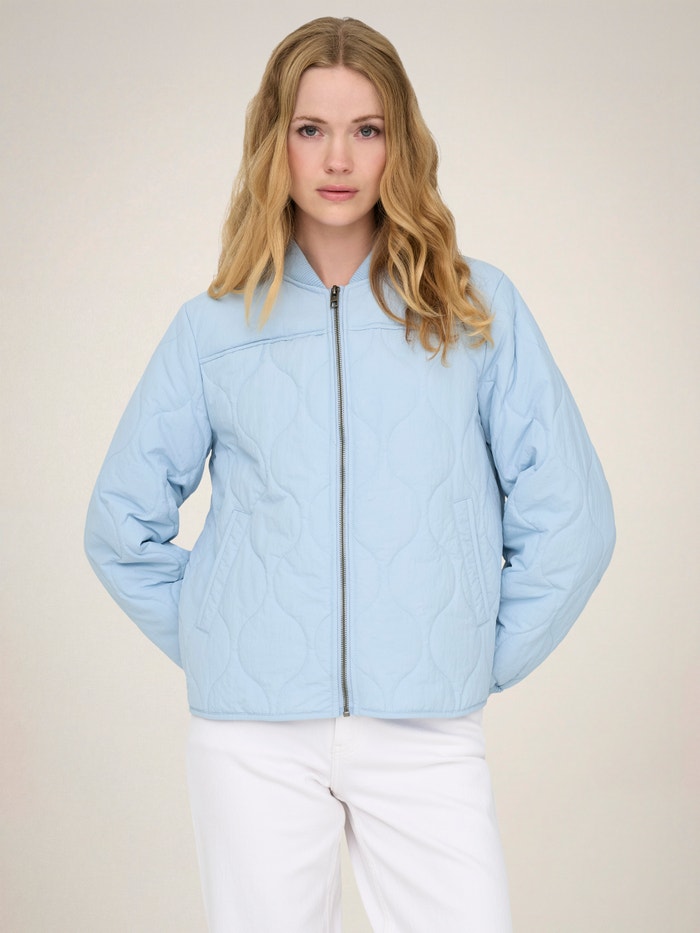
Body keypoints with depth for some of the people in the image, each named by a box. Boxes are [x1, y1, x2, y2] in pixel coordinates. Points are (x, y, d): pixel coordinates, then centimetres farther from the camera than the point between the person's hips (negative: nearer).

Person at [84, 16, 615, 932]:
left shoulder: (478, 308, 5)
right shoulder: (216, 325, 6)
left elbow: (570, 517, 6)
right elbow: (123, 522, 13)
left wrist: (484, 658, 4)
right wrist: (209, 645, 6)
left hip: (427, 733, 0)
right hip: (254, 737, 1)